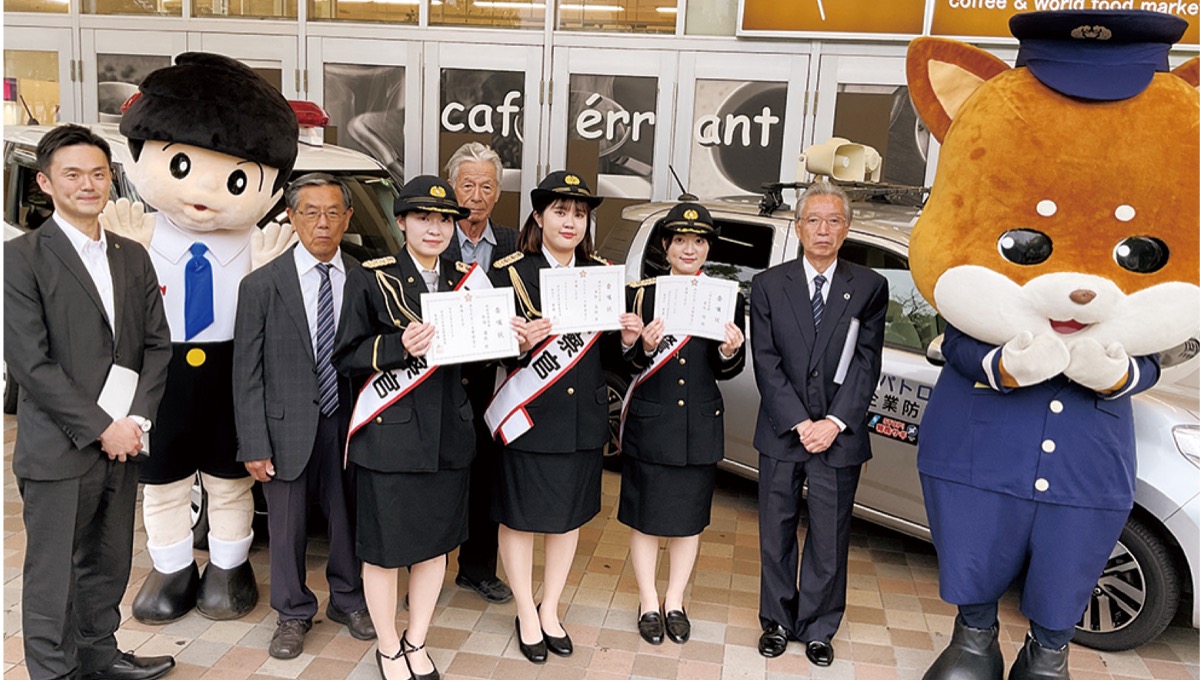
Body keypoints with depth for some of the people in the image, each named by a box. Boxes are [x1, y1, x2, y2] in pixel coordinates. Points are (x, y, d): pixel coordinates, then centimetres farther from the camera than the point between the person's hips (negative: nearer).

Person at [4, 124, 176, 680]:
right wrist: (101, 429, -14)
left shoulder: (133, 257, 11)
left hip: (123, 445, 6)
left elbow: (157, 343, 10)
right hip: (58, 452, -5)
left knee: (109, 566, 17)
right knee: (53, 579, 4)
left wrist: (138, 419, -4)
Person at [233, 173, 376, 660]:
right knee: (287, 527, 10)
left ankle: (347, 600, 38)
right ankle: (293, 614, 32)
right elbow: (246, 373, -5)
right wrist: (253, 446, -8)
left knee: (350, 517, 15)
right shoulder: (261, 286, -5)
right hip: (289, 429, -1)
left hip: (350, 424, 2)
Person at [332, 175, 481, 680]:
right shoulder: (370, 279, -5)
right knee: (385, 546, 6)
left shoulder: (465, 281, 8)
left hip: (448, 433, 4)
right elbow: (345, 357, -7)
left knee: (436, 541, 14)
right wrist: (398, 346, -23)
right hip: (390, 435, -4)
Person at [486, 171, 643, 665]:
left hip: (584, 420, 4)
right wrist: (521, 342, -29)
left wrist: (627, 339, -10)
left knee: (570, 516, 14)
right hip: (530, 419, -4)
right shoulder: (509, 272, -6)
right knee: (519, 517, 7)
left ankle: (550, 611, 33)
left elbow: (606, 353, 11)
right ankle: (526, 615, 28)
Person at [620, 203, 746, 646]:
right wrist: (647, 348, -24)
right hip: (649, 424, -1)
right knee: (645, 517, 9)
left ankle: (675, 602, 31)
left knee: (689, 518, 13)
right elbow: (624, 363, -5)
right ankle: (649, 604, 27)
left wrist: (730, 352, -19)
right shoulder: (642, 293, -2)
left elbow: (727, 372, 3)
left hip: (701, 427, 2)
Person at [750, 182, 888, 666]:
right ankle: (777, 621, 28)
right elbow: (766, 363, -4)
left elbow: (866, 363, -3)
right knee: (776, 535, 11)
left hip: (839, 436, 0)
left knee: (829, 540, 7)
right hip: (781, 432, 1)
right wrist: (799, 423, -12)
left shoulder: (870, 288, 2)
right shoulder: (768, 285, 2)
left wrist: (835, 422, -13)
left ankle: (818, 628, 24)